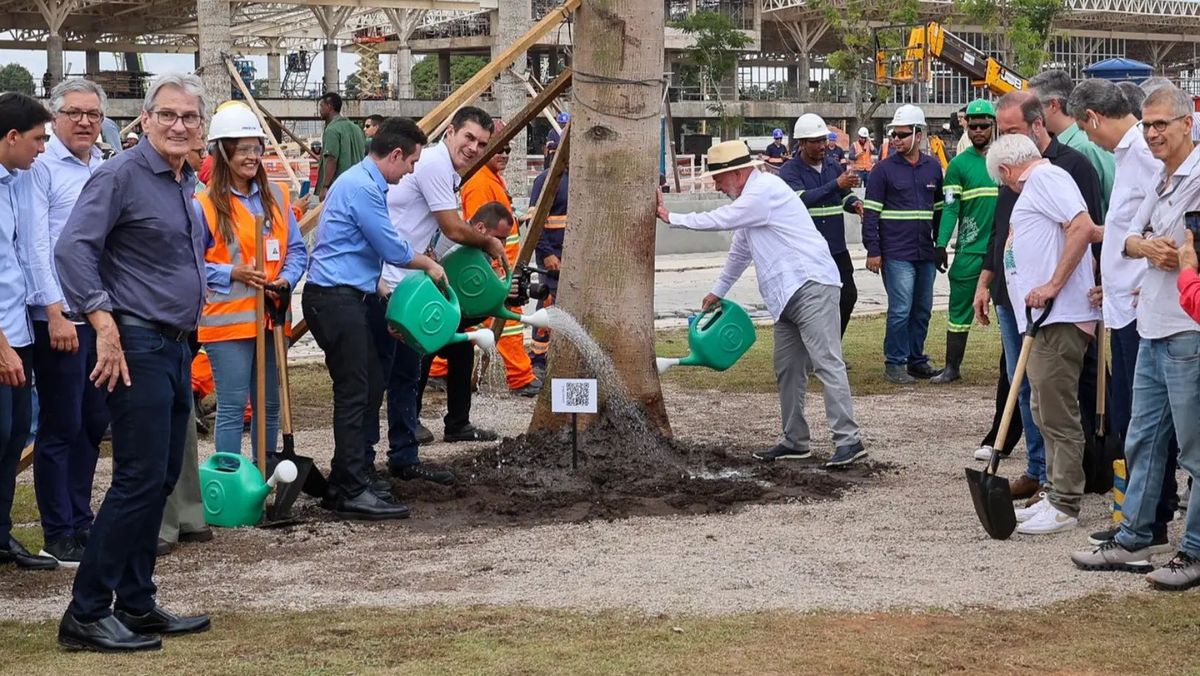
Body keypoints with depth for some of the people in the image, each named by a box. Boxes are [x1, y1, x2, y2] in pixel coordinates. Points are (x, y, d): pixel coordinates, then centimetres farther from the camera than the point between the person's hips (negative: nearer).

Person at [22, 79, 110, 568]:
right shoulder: (41, 167, -7)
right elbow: (36, 244, -13)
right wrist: (55, 311, -19)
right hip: (60, 318, -7)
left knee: (93, 424, 13)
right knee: (61, 428, -1)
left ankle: (81, 522, 24)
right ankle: (58, 536, 7)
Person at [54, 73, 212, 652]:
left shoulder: (188, 183, 15)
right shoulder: (121, 175, -12)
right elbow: (72, 249, -20)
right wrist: (105, 324, -26)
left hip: (175, 347, 9)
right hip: (135, 346, -9)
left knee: (160, 479, 11)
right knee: (138, 480, -11)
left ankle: (137, 605, 20)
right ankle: (86, 614, -5)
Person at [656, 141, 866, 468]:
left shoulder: (764, 190, -12)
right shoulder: (751, 197, 22)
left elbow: (719, 220, -12)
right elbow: (740, 251, 34)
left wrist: (671, 218, 0)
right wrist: (718, 291, 41)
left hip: (810, 286, -11)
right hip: (789, 294, 11)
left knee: (827, 363, -14)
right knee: (787, 368, 11)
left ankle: (848, 440, -17)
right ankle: (795, 441, 18)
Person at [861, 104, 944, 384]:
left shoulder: (933, 168, 11)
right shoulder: (883, 169, -2)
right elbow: (870, 212, -3)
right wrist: (873, 251, -9)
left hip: (925, 253, 5)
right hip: (896, 255, -5)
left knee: (923, 309, 9)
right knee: (901, 309, -8)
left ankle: (916, 359, 20)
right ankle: (894, 363, 1)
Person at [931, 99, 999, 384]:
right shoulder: (959, 164, 2)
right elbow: (950, 207, -1)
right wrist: (940, 245, -10)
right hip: (969, 250, -1)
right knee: (960, 309, 3)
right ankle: (952, 367, 11)